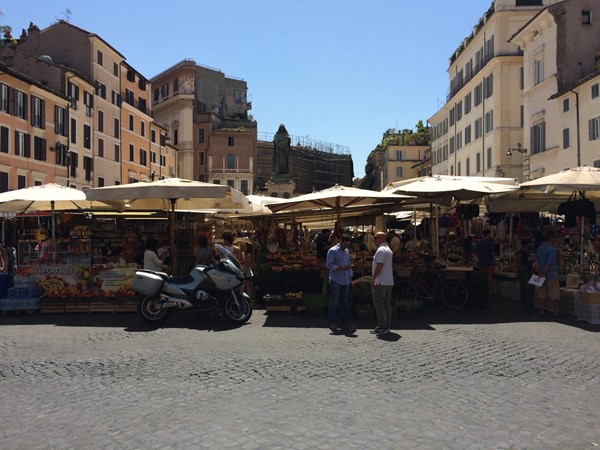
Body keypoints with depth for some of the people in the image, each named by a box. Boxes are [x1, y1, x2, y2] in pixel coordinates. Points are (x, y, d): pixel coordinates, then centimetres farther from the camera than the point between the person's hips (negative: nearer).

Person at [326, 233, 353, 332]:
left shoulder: (347, 251, 17)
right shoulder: (332, 251, -6)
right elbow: (329, 265, -13)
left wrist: (350, 276, 14)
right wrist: (341, 268, -21)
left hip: (345, 281, 6)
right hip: (335, 281, -6)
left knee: (344, 302, 8)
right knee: (334, 302, -3)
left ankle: (344, 322, 14)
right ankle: (332, 322, 6)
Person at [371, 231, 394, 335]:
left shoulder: (381, 250, -14)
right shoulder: (389, 250, 19)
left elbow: (379, 266, -21)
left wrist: (373, 278, -17)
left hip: (381, 282, -10)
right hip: (389, 282, 10)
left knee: (378, 303, -6)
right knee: (387, 304, 10)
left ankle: (382, 327, -6)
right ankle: (387, 326, 14)